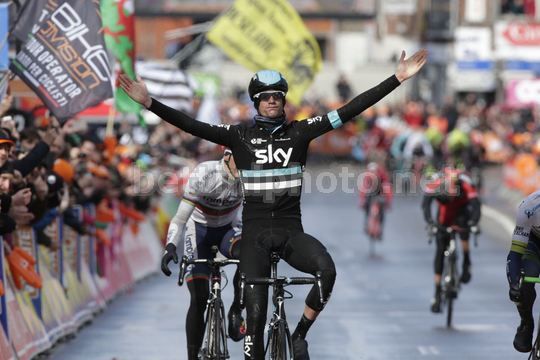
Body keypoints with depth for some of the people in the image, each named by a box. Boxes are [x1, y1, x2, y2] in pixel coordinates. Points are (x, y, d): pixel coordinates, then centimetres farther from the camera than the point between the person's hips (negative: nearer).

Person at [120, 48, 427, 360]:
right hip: (255, 232, 0)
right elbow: (191, 125, -8)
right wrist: (149, 102, -20)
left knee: (327, 269, -29)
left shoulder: (299, 132, 3)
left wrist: (398, 79, -9)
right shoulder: (240, 135, 1)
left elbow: (349, 111, -3)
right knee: (256, 314, -6)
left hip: (291, 231, 1)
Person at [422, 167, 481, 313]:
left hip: (462, 211, -1)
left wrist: (474, 223, -60)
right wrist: (430, 222, -57)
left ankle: (467, 264, -12)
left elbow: (475, 205, -42)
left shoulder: (466, 184, -34)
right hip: (445, 215, 1)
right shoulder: (435, 182, -32)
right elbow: (426, 203, -40)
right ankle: (437, 295, 1)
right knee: (440, 250, -5)